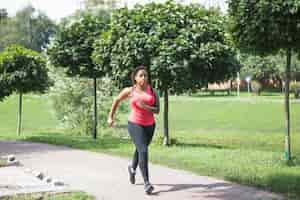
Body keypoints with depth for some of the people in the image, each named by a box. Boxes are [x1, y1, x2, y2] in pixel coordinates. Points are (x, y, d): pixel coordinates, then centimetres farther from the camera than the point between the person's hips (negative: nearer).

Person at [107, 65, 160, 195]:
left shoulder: (152, 91, -2)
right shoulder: (129, 91, -5)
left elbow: (157, 110, -8)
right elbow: (117, 100, 11)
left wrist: (145, 107, -24)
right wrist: (110, 117, 13)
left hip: (149, 125, 4)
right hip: (135, 125, -4)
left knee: (140, 150, 25)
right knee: (143, 151, -22)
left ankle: (132, 168, 56)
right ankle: (147, 183, -24)